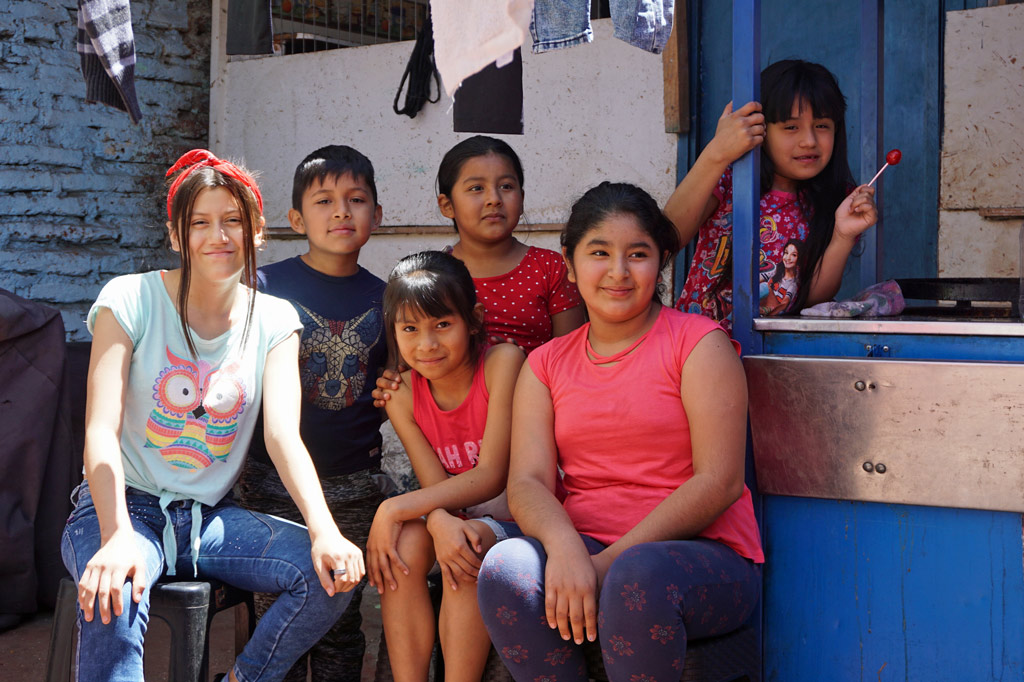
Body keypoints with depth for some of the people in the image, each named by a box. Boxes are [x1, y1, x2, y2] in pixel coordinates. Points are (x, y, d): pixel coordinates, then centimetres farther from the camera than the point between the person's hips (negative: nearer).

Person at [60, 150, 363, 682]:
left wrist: (324, 530, -29)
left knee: (331, 572, -19)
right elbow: (101, 430, -17)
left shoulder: (274, 321, 2)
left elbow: (284, 435, -10)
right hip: (125, 507, -4)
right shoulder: (131, 299, -7)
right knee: (111, 597, -37)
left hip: (211, 516, 4)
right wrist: (117, 536, -35)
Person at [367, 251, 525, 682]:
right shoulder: (403, 396, -3)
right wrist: (441, 523, -35)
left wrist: (394, 509, -25)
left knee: (470, 548, -32)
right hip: (454, 514, 4)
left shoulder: (503, 362, -17)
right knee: (404, 545, -25)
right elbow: (435, 485, -9)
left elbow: (490, 476, -20)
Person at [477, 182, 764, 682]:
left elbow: (719, 481, -10)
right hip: (581, 549, 3)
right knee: (506, 567, -27)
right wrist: (565, 547, -23)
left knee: (639, 576, -36)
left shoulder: (698, 342, 0)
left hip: (702, 554, -3)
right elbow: (527, 481, 0)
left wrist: (614, 560, -18)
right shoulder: (545, 365, 13)